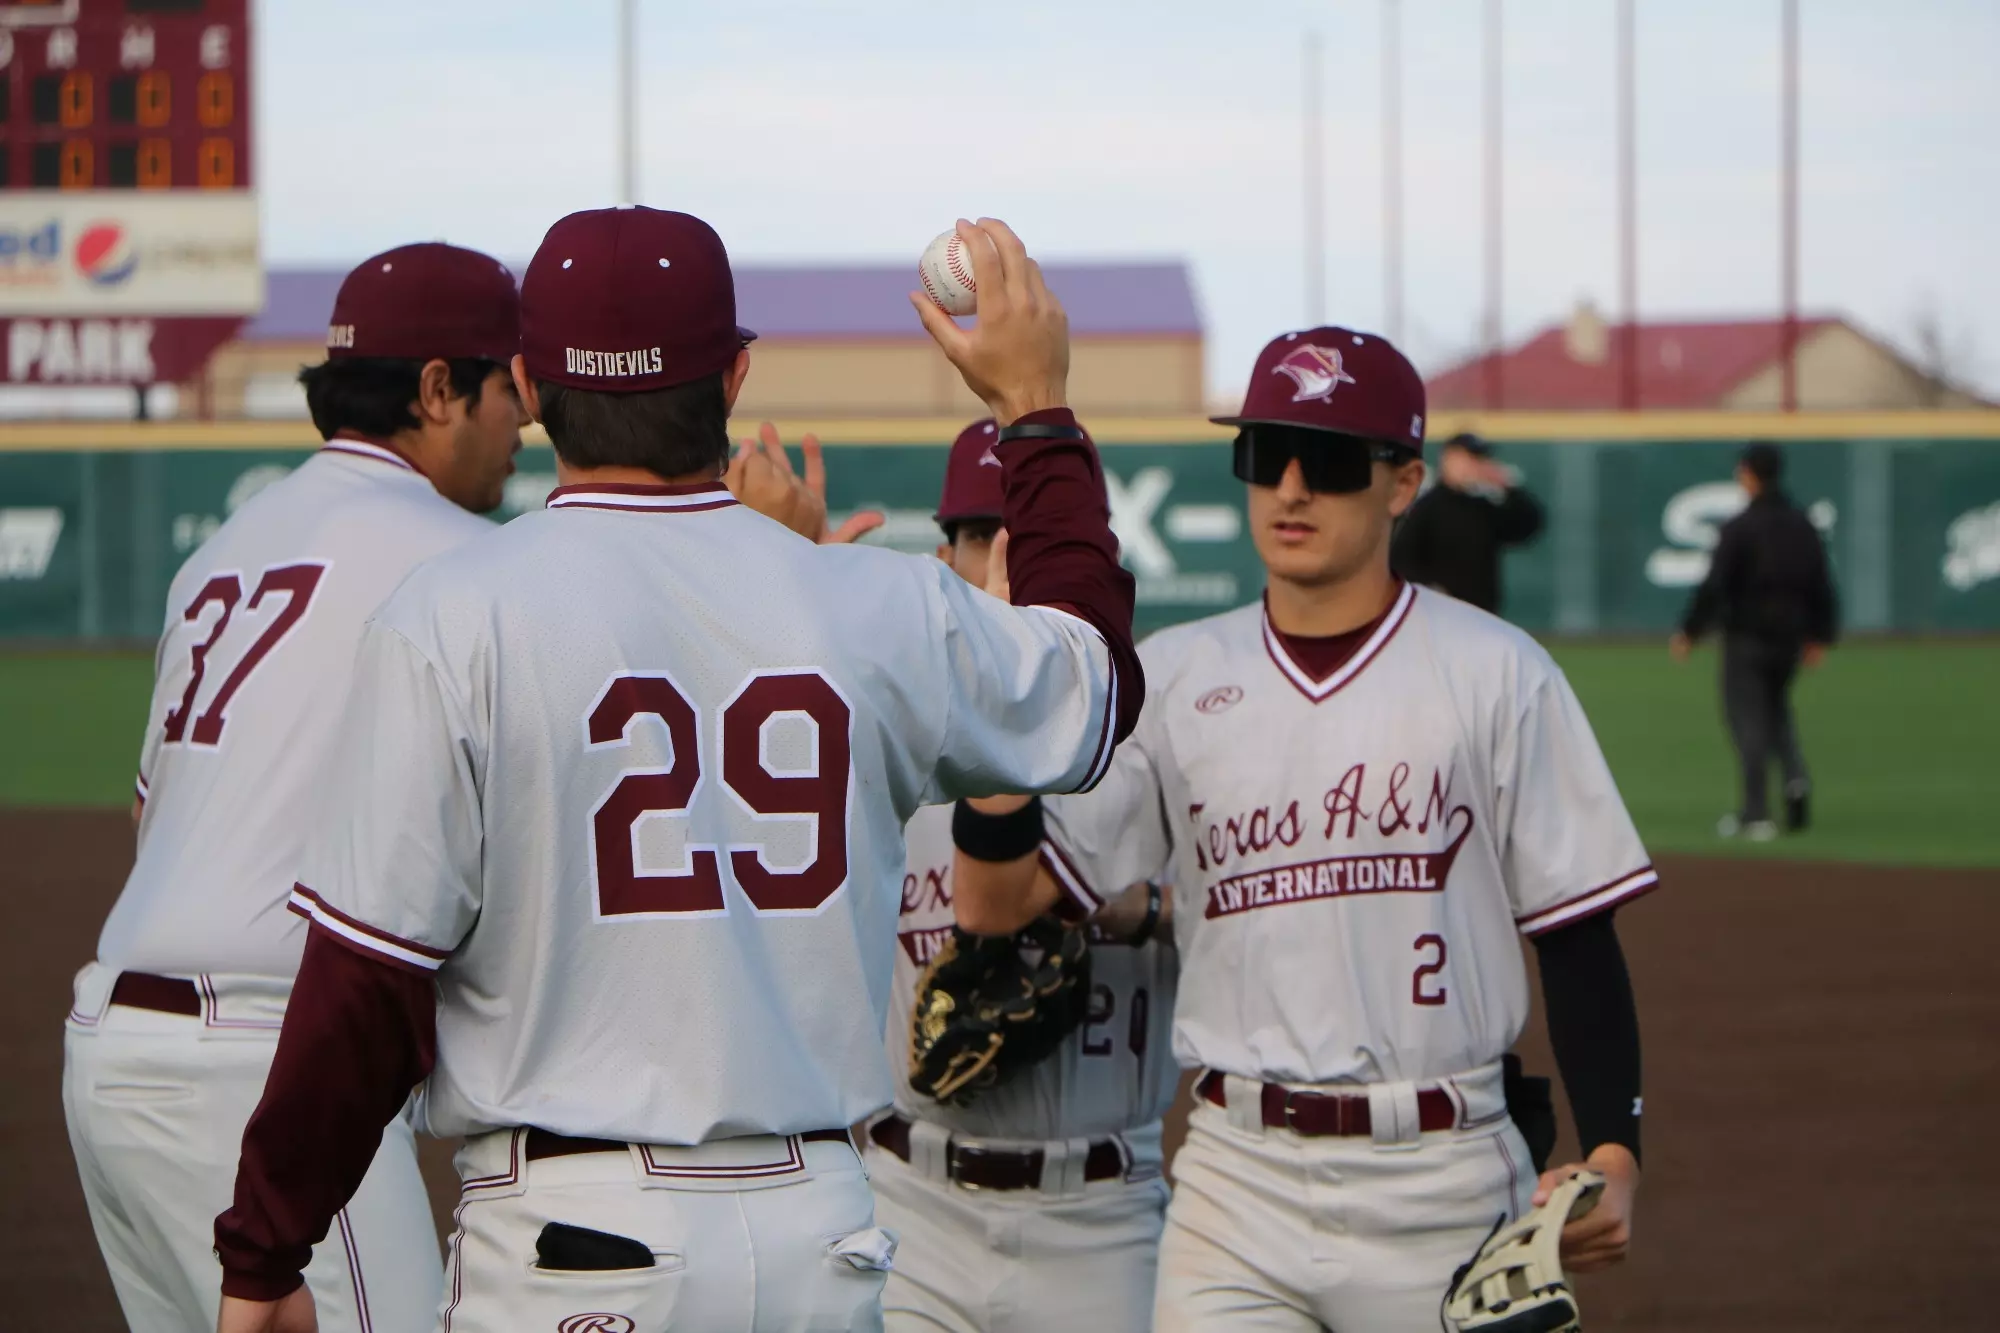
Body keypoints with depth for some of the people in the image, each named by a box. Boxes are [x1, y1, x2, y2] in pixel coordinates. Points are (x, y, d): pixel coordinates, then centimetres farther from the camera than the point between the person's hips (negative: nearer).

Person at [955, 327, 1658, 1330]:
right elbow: (994, 896, -2)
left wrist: (1612, 1154, -11)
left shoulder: (1495, 675, 1)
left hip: (1441, 1182, -2)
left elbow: (1577, 939, 1)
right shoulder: (1170, 679, 6)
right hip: (1237, 1182, 2)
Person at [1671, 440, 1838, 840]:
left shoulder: (1739, 528, -13)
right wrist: (1819, 637, 20)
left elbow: (1714, 587, -16)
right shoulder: (1802, 525, 6)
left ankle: (1757, 814, -2)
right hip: (1789, 636, 6)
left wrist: (1689, 633, -7)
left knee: (1748, 718, -1)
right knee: (1776, 708, 23)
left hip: (1747, 635, -6)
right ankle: (1795, 778, -1)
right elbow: (1821, 585, 10)